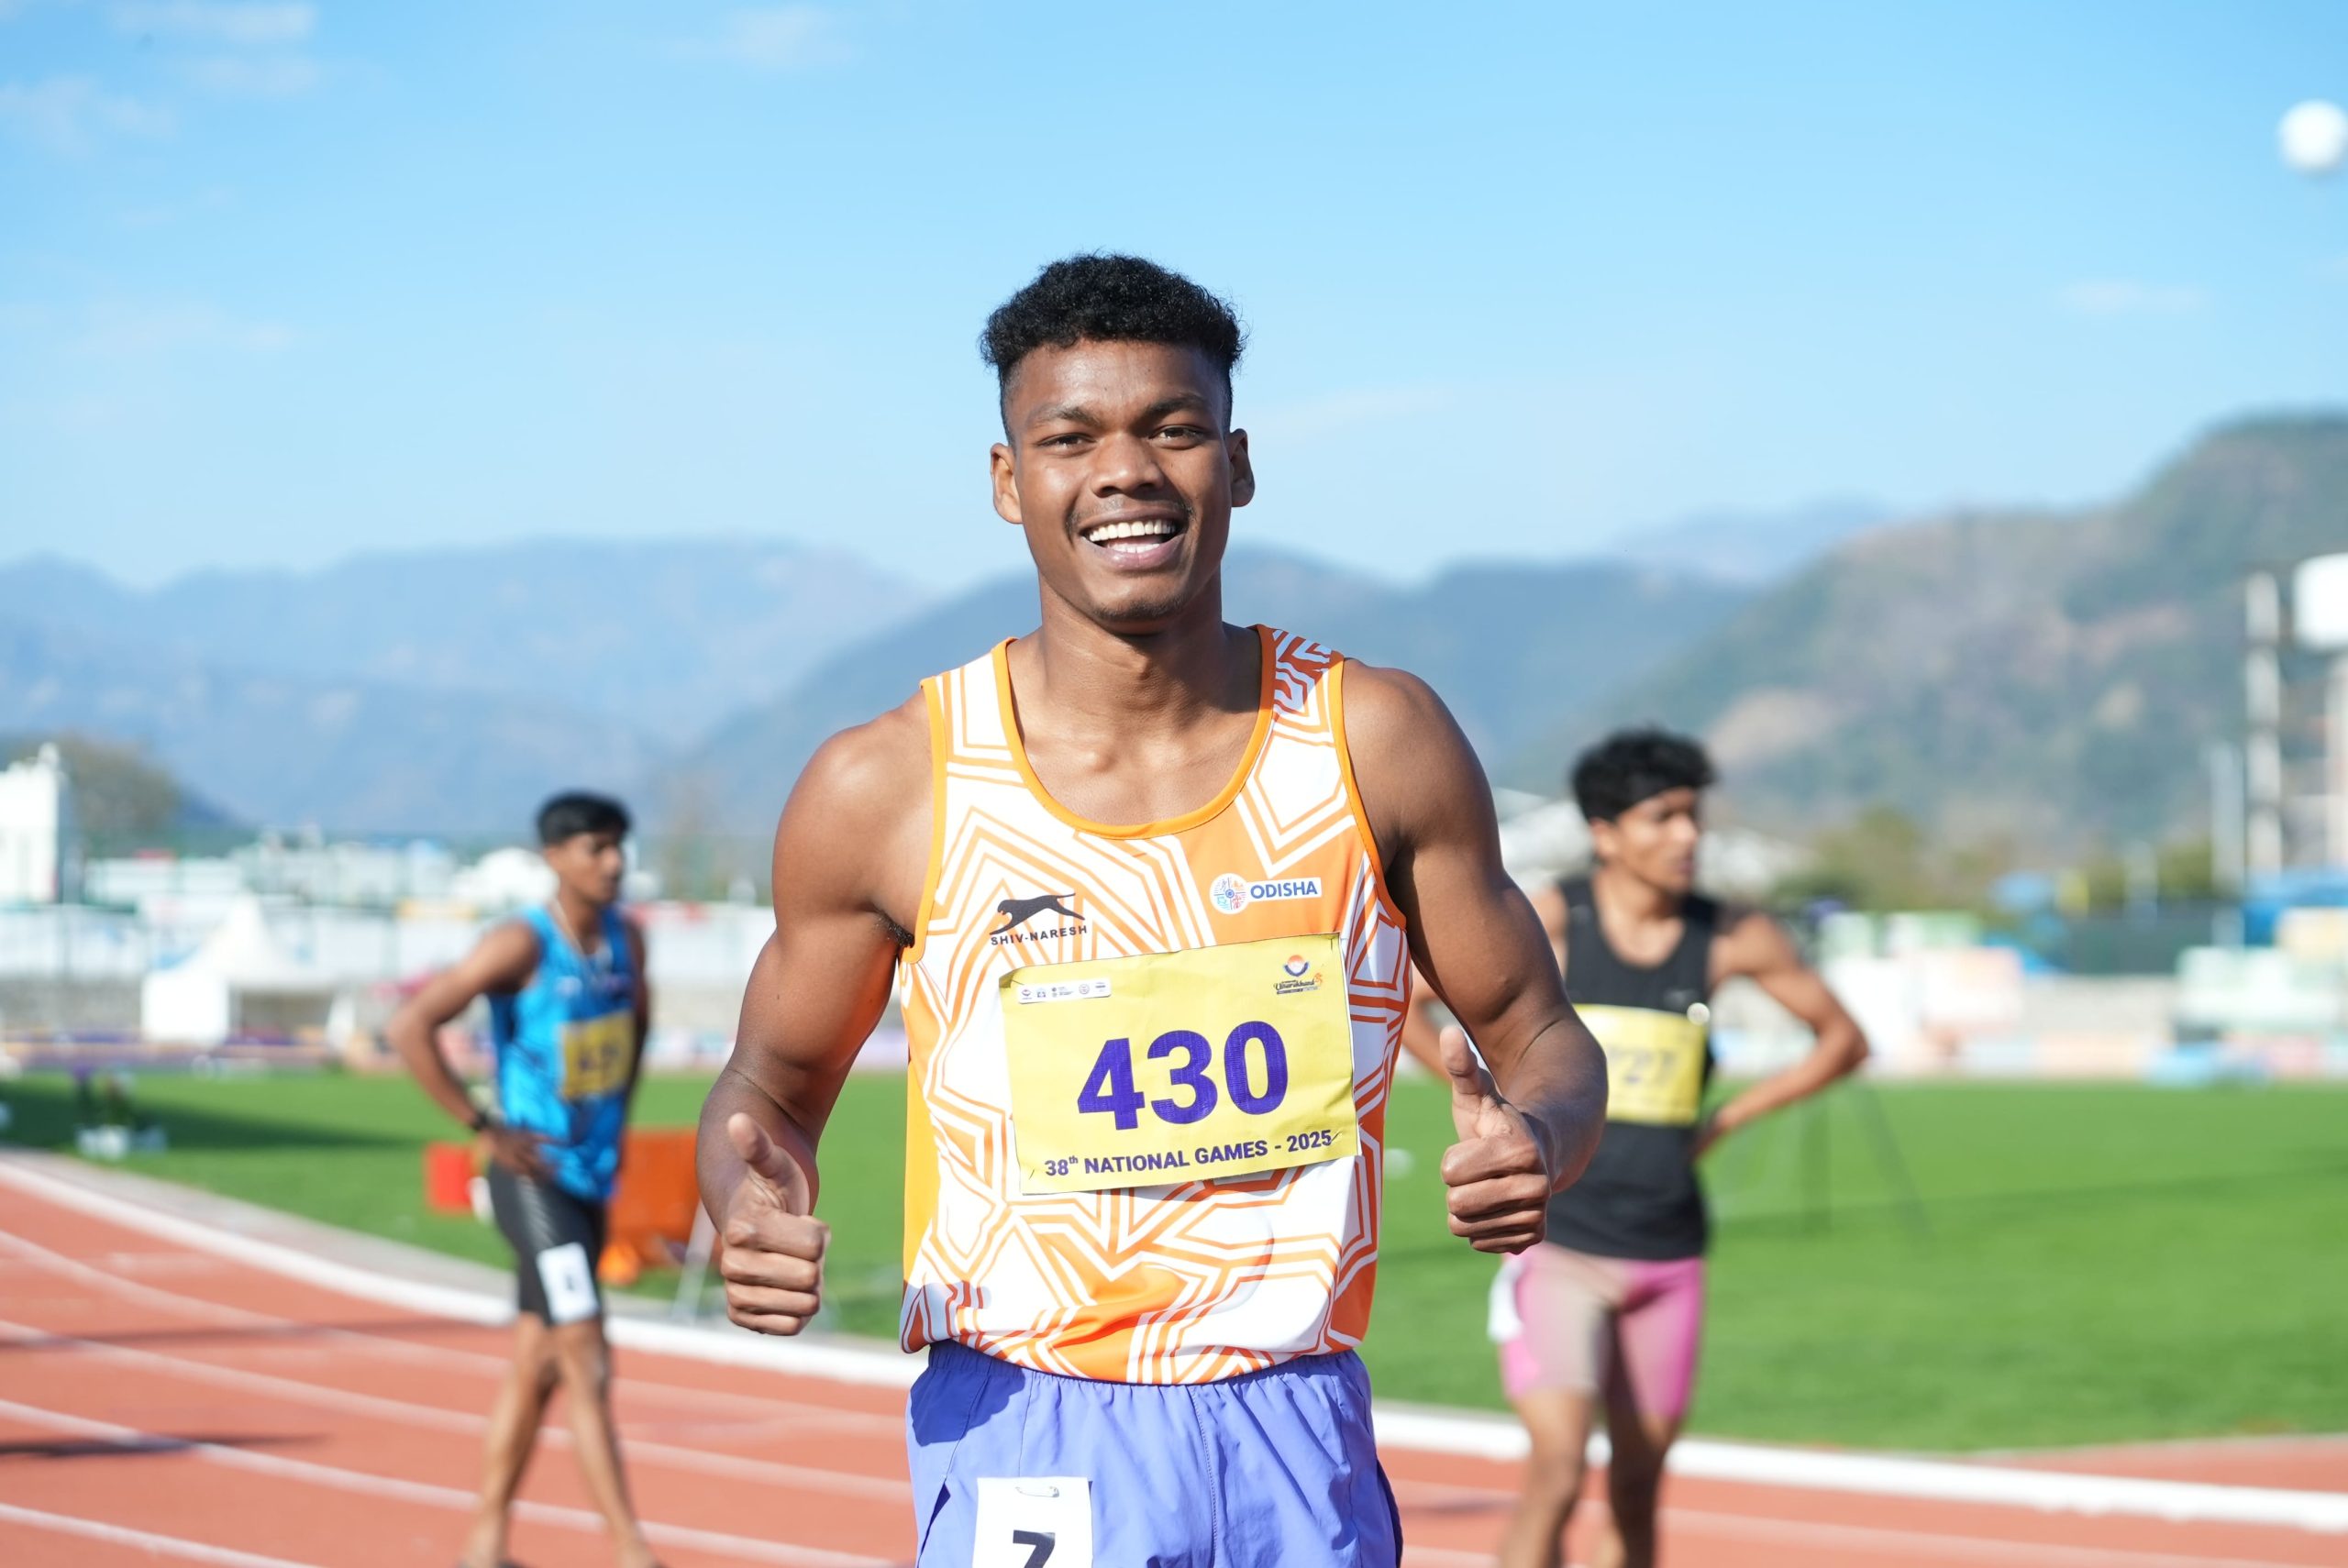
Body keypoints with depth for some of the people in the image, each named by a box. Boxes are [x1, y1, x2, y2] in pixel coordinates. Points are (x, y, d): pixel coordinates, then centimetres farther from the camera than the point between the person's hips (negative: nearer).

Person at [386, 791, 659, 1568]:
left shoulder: (626, 937, 5)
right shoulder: (521, 945, -16)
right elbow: (409, 1028, -21)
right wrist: (484, 1128, -19)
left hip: (592, 1178, 7)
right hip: (535, 1178, -7)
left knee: (536, 1367, 13)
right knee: (587, 1362, -12)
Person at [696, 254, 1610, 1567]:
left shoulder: (1378, 743, 0)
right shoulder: (887, 790, -4)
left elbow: (1545, 1038, 8)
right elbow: (775, 1080, 10)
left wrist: (1538, 1142, -15)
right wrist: (749, 1205, -13)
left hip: (1304, 1444, 2)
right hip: (1027, 1447, -2)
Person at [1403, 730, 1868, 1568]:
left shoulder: (1734, 939, 0)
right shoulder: (1547, 923, -9)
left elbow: (1842, 1040, 12)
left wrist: (1725, 1120, 3)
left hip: (1668, 1257, 4)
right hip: (1558, 1245, -4)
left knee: (1637, 1490, 10)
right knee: (1557, 1476, -16)